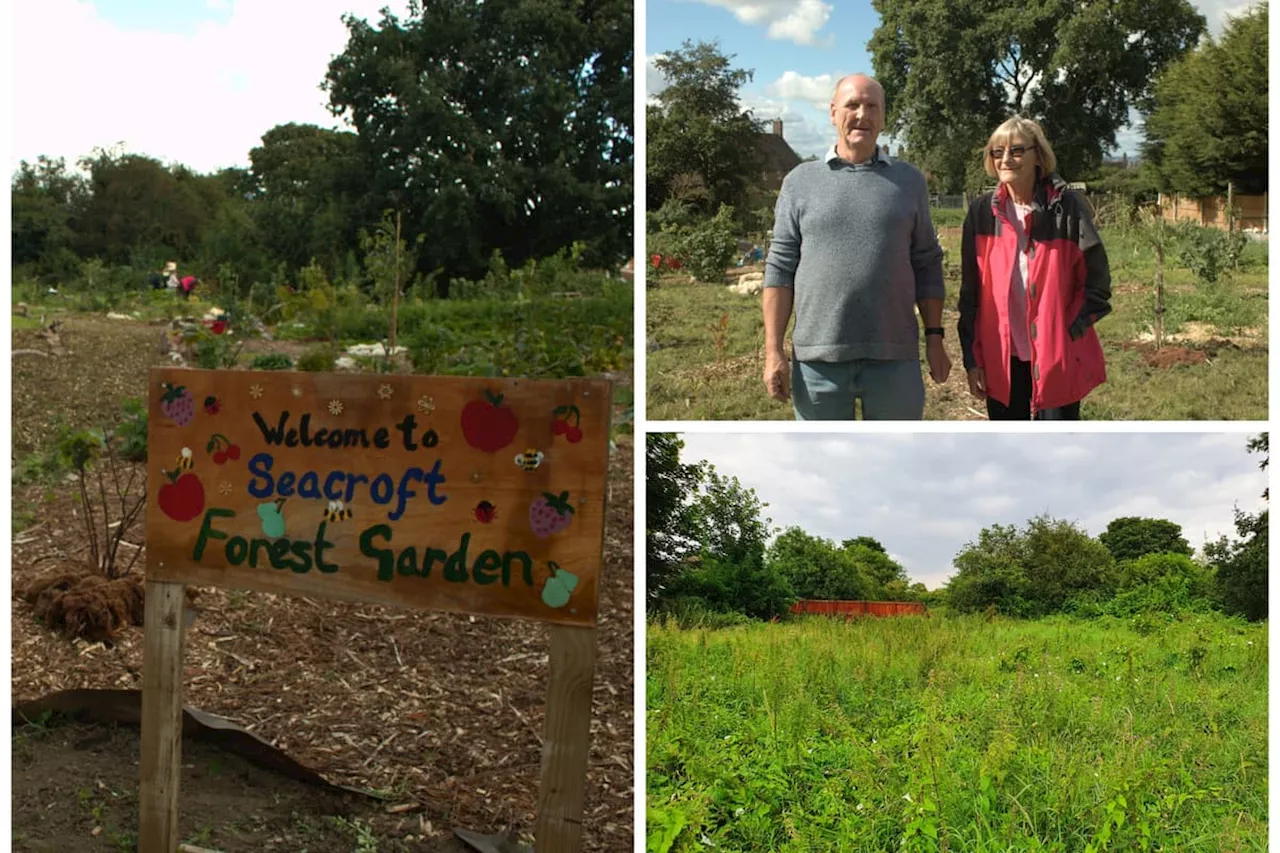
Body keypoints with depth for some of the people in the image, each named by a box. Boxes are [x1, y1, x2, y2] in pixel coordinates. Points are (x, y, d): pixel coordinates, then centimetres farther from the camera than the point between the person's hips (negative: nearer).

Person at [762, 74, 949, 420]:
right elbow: (780, 268, 3)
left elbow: (927, 265, 11)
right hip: (818, 356, 0)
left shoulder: (909, 181, 9)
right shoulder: (801, 182, 6)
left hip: (894, 356, 1)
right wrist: (773, 350, -3)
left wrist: (934, 338, 5)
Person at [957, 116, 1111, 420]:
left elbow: (1096, 284, -1)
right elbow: (970, 292, 6)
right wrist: (972, 359, 2)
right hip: (1001, 361, 3)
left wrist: (1067, 336, -10)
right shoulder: (982, 212, 3)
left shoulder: (1068, 208, -5)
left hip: (1058, 361, -3)